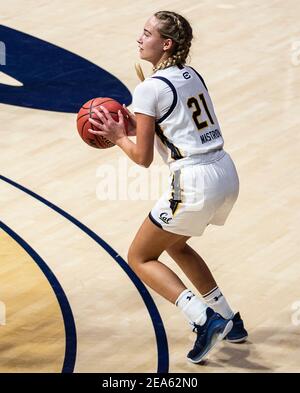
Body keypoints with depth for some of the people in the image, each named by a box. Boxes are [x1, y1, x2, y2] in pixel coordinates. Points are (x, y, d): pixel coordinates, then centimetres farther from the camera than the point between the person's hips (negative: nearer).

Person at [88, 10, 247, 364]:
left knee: (140, 258, 8)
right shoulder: (192, 76, 14)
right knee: (175, 244, 31)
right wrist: (136, 126, 16)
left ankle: (205, 320, -10)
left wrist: (118, 138, 10)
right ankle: (230, 321, 28)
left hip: (195, 182, -8)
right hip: (226, 174, 8)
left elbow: (143, 157, -8)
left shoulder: (149, 89, -10)